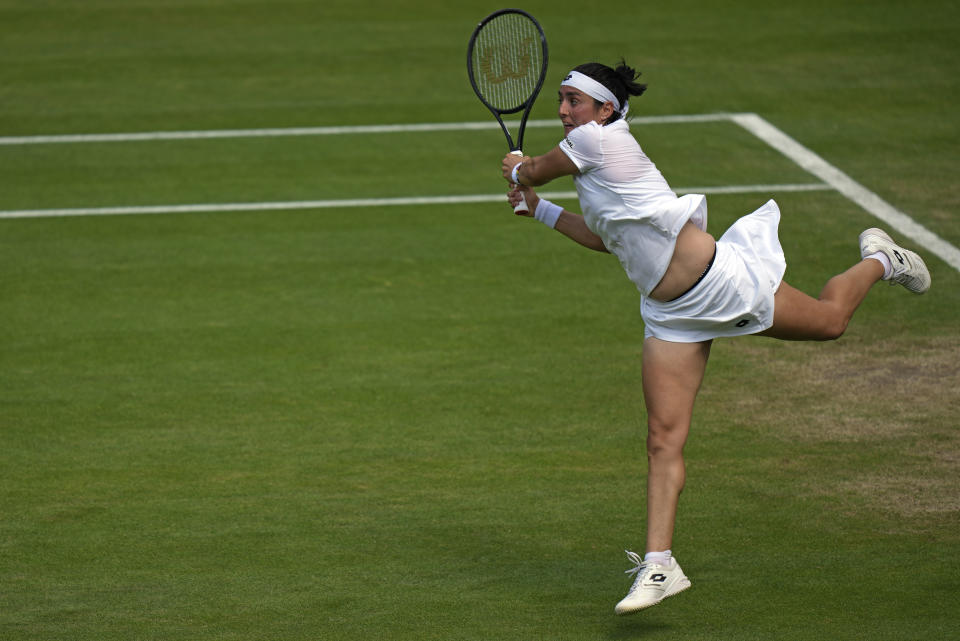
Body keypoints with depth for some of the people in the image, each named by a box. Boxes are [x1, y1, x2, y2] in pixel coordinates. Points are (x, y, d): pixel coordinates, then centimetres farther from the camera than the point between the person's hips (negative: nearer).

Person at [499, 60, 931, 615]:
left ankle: (878, 260, 46)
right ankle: (660, 564, -8)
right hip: (671, 315, 8)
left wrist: (520, 172, 19)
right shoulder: (592, 170, 11)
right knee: (664, 438, -5)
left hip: (720, 279, -8)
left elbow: (534, 171, -4)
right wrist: (540, 209, 27)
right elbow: (605, 237, 24)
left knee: (830, 321, 15)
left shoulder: (600, 138, -16)